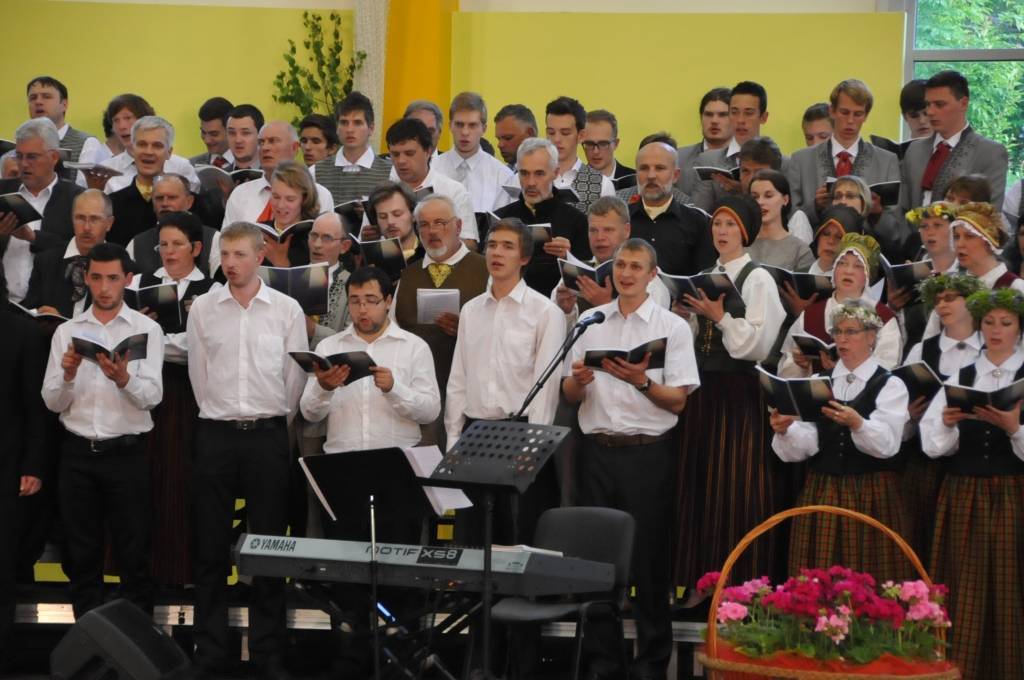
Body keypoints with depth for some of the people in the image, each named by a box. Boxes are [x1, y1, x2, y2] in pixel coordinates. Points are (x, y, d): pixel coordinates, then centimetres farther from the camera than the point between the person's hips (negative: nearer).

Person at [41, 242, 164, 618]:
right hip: (77, 455, 3)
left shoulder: (147, 329, -2)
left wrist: (124, 379, -32)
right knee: (81, 556, 9)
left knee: (134, 556, 1)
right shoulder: (67, 331, 7)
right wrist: (68, 374, -17)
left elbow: (152, 397, -12)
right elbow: (52, 402, 3)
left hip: (127, 454, -3)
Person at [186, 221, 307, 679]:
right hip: (215, 434, 1)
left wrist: (270, 426, 6)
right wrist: (220, 417, 7)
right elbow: (198, 374, 7)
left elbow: (295, 376, 4)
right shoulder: (203, 308, 4)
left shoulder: (287, 310, 1)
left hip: (268, 435, -1)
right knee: (210, 546, 3)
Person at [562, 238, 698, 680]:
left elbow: (678, 400, -5)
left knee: (649, 558, 1)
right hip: (598, 450, 3)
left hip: (648, 453, -3)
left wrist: (642, 382, -21)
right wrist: (578, 380, -9)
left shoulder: (672, 327, 1)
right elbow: (569, 396, 12)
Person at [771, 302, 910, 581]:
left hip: (872, 495, -3)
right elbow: (807, 443, -1)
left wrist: (856, 422, -34)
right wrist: (786, 430, -21)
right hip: (821, 492, 3)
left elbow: (886, 443, -16)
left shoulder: (890, 385, 0)